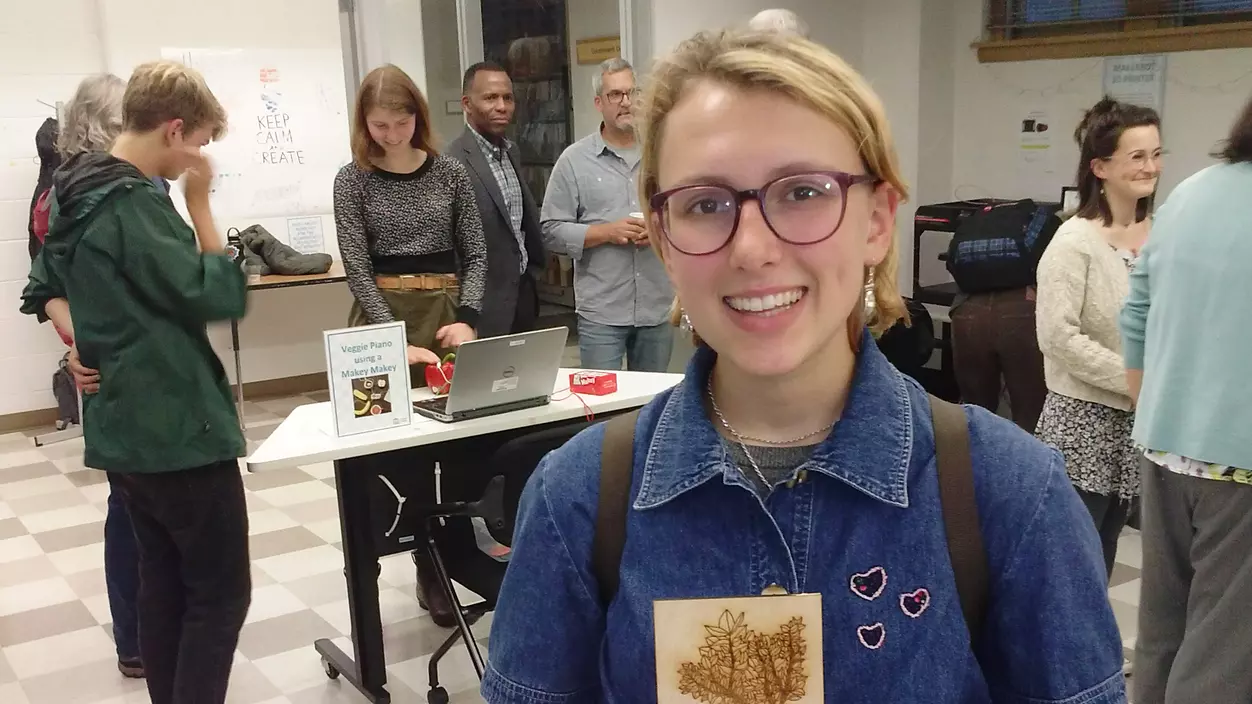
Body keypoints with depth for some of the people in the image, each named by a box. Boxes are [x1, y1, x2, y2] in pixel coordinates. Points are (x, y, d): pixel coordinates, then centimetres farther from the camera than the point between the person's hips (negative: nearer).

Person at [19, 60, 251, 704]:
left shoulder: (76, 193, 10)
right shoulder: (133, 203, -20)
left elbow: (45, 288, 20)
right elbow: (220, 296, -20)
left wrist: (81, 345, 6)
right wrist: (199, 204, -13)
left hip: (125, 426, 10)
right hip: (179, 427, -10)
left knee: (164, 583, 18)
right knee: (220, 592, 0)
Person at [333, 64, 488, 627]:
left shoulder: (449, 173, 4)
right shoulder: (354, 180, 0)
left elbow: (475, 254, 6)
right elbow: (357, 268, -7)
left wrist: (466, 319, -10)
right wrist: (397, 339, -17)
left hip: (445, 311, 1)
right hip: (381, 317, -1)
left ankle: (435, 565, 14)